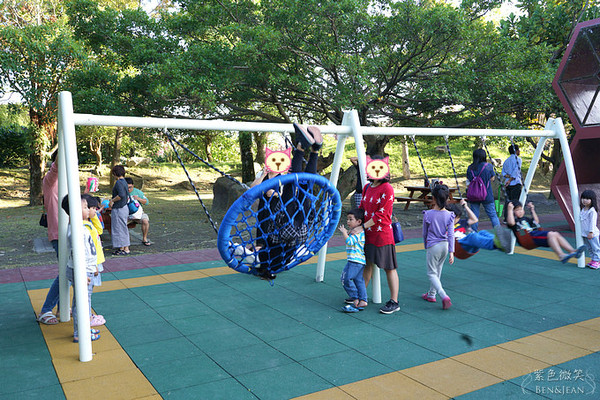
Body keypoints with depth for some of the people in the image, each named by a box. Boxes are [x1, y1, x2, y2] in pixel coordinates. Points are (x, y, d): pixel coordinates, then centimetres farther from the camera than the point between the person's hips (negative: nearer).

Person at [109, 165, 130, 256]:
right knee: (122, 228, 14)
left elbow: (121, 195, -29)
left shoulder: (119, 182, -17)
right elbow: (127, 195, 18)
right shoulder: (124, 181, 12)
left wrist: (112, 200, -16)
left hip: (119, 209, -10)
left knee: (120, 228, -3)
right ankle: (122, 248, 21)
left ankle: (126, 249, 1)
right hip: (124, 207, 10)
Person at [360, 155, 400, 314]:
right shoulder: (367, 187, 10)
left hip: (382, 234, -8)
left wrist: (363, 226, -15)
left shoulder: (387, 189, -14)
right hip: (367, 234, 8)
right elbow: (362, 208, 17)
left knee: (389, 268, 1)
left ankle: (394, 302, 10)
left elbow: (381, 215, -17)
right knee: (367, 264, 18)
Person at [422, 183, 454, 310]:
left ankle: (444, 296, -16)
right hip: (445, 246, 4)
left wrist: (426, 246, 16)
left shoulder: (428, 214, -12)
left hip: (433, 246, -4)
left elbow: (424, 233, -1)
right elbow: (451, 235, -7)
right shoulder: (449, 215, -5)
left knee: (431, 273, 3)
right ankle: (431, 294, 34)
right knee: (438, 270, 20)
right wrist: (451, 252, -4)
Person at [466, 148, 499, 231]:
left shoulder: (470, 168, -2)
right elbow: (492, 178, 2)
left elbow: (469, 180, 5)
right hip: (487, 195, -2)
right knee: (493, 215, 6)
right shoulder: (488, 166, -7)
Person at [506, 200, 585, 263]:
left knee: (556, 234, -11)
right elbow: (511, 223, -21)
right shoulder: (514, 220, 3)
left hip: (536, 233, 9)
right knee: (550, 234, -27)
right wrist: (510, 209, -19)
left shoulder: (525, 219, 30)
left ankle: (572, 251, -19)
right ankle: (561, 255, -39)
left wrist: (532, 210, 35)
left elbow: (536, 221, 40)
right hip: (528, 237, -9)